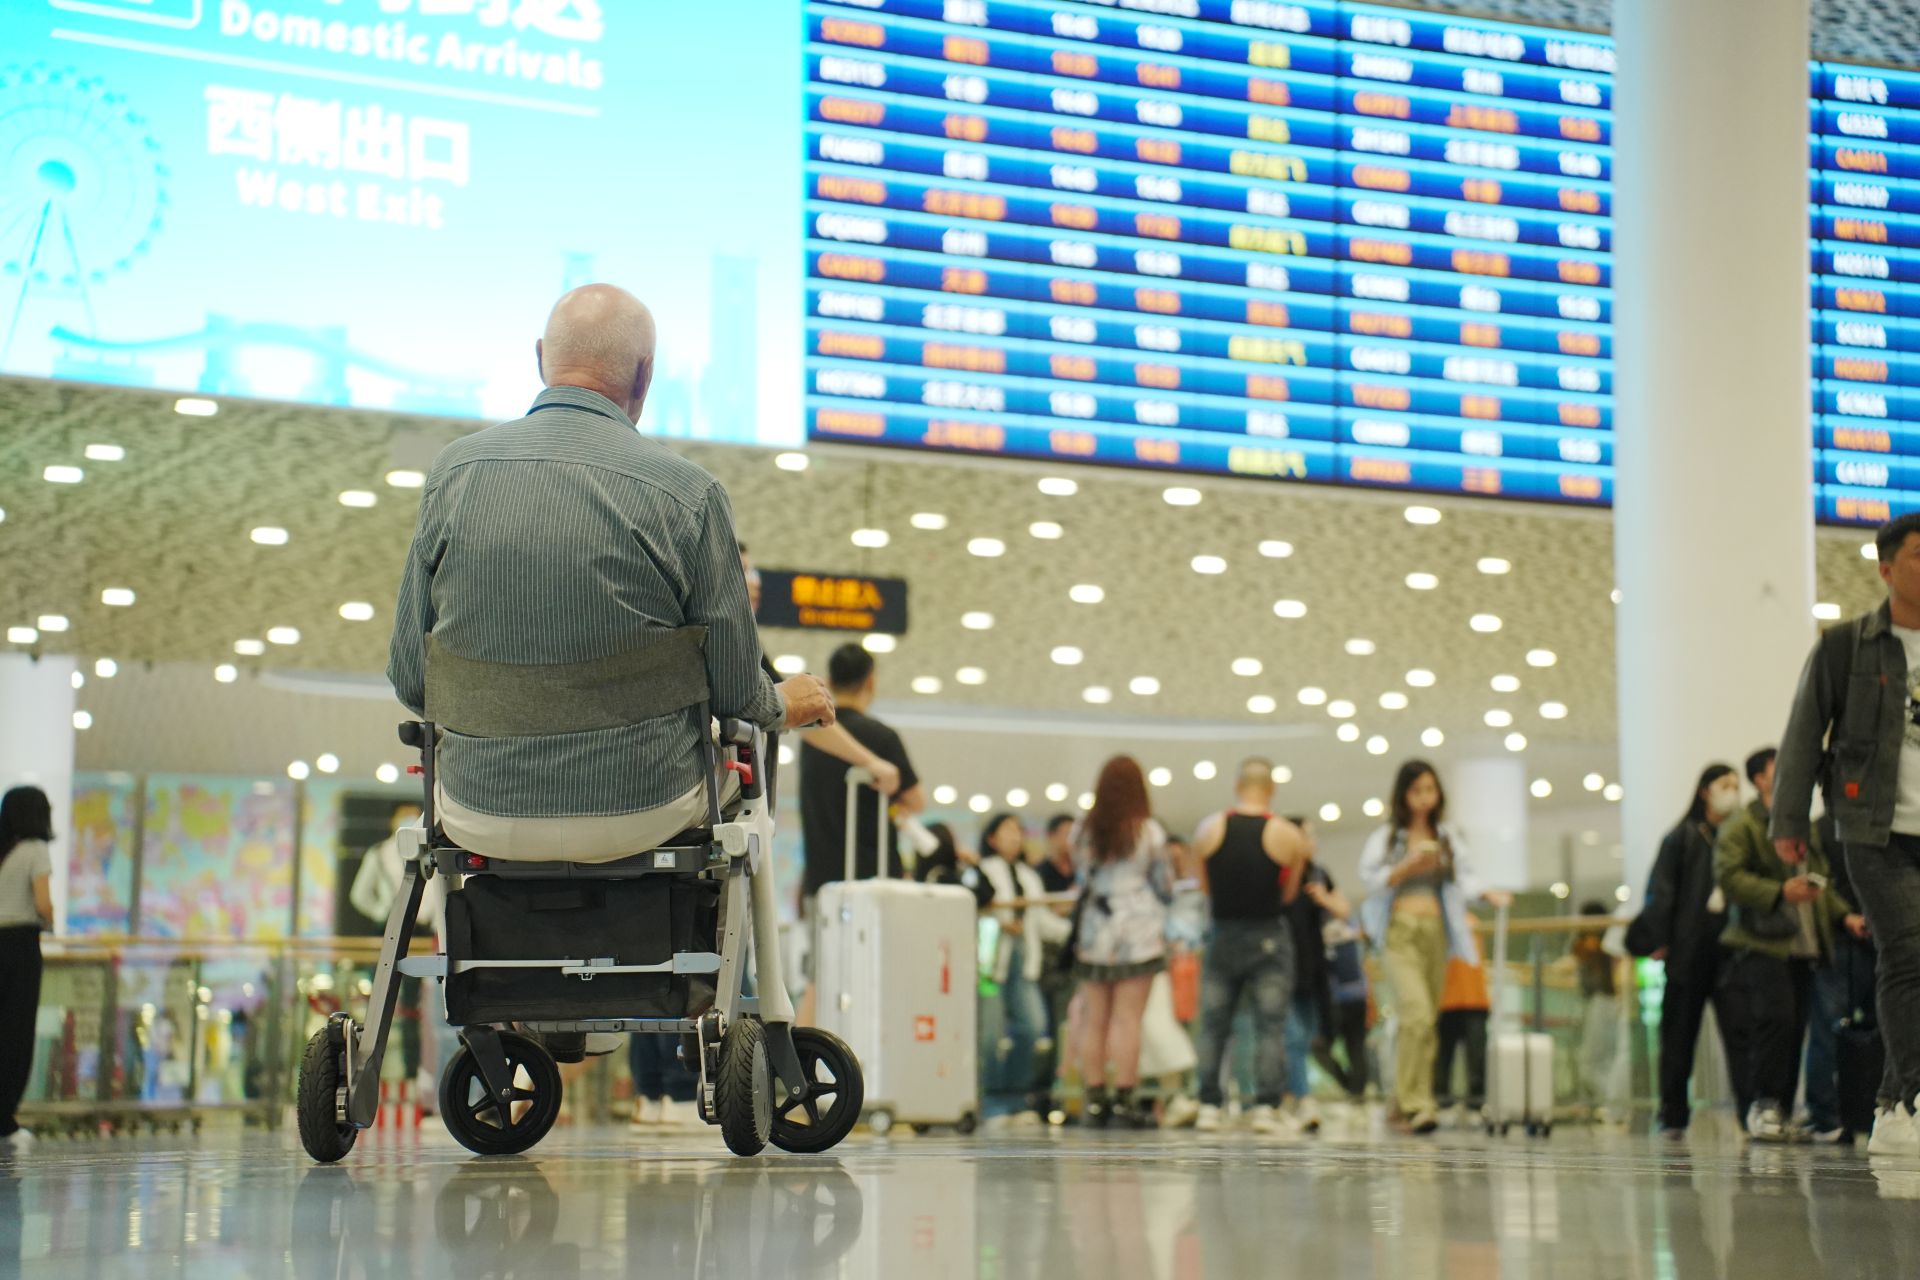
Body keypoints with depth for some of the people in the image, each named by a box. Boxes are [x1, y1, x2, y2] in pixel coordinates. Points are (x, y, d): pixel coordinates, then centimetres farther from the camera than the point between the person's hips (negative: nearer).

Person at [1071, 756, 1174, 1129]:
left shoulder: (1083, 831, 4)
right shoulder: (1149, 832, -5)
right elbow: (1164, 886, 3)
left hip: (1093, 933, 3)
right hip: (1138, 934, -3)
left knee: (1094, 1019, 7)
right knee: (1127, 1018, -4)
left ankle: (1095, 1098, 8)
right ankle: (1124, 1100, -5)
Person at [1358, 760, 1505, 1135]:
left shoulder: (1447, 838, 15)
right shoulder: (1386, 837, 4)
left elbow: (1465, 876, 7)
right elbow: (1370, 878, -5)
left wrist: (1487, 893, -11)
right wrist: (1408, 866, -16)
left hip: (1436, 933, 5)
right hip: (1400, 932, -5)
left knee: (1428, 1022, 5)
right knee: (1418, 1013, -21)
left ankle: (1403, 1104, 15)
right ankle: (1417, 1104, -23)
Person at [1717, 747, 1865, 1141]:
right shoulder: (1740, 826, -1)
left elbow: (1820, 882, 29)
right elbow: (1729, 876, -13)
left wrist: (1843, 914, 12)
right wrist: (1780, 892, -22)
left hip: (1802, 946, 7)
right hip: (1760, 944, -7)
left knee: (1796, 1029, 3)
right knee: (1775, 1018, -19)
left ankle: (1782, 1113, 9)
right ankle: (1762, 1105, -10)